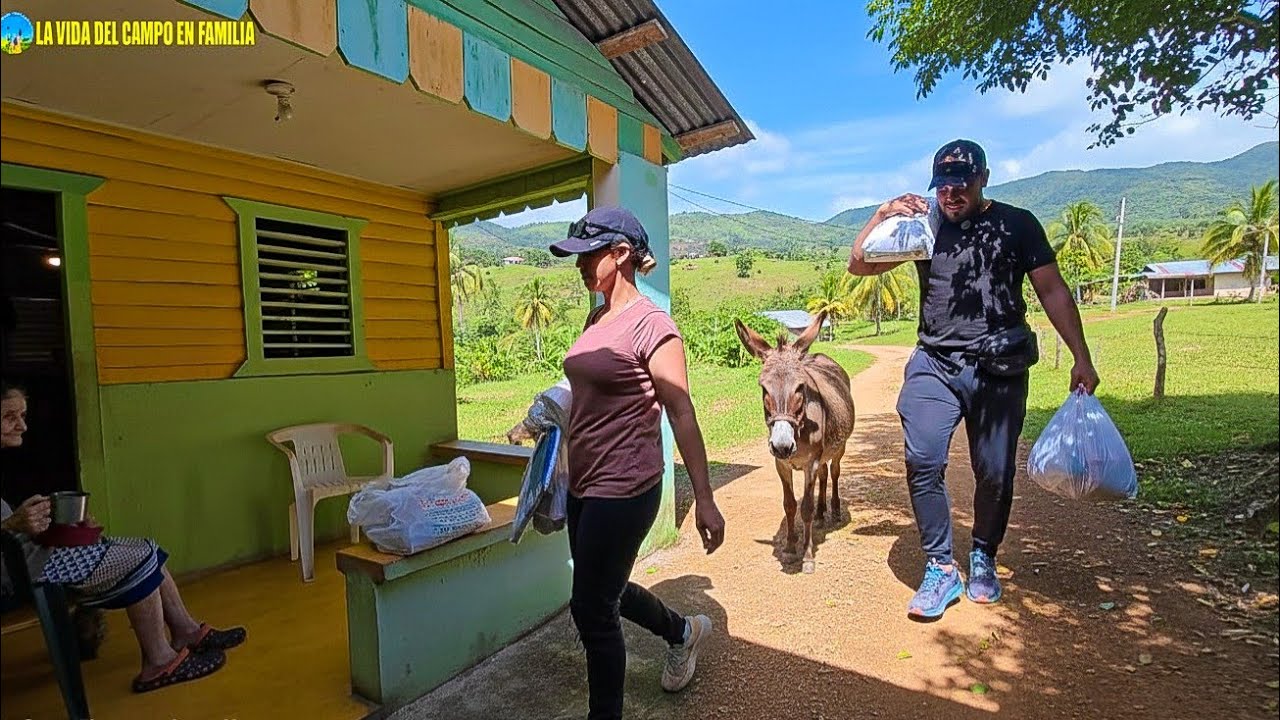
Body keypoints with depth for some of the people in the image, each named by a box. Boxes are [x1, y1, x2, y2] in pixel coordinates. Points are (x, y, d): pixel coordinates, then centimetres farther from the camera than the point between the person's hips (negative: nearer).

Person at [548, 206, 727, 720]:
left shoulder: (650, 324, -16)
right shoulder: (597, 318, 8)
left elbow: (682, 416, -16)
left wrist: (704, 501, -15)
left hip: (624, 489, -9)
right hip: (584, 485, 9)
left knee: (591, 609, 5)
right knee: (605, 593, 23)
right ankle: (683, 631, 50)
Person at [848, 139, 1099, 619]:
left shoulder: (1016, 224, 7)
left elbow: (1053, 292, 4)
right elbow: (858, 265, 7)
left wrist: (1081, 358, -2)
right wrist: (883, 215, -6)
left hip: (999, 368, 0)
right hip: (934, 364, 1)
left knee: (995, 472, 3)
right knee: (922, 461, -13)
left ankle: (983, 560, 28)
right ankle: (941, 569, 2)